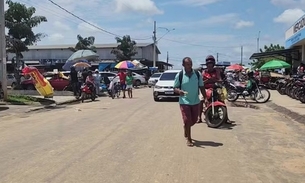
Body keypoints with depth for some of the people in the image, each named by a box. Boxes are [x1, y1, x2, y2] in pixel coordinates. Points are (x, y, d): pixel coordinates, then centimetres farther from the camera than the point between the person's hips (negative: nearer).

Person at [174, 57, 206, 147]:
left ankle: (185, 127, 44)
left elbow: (201, 87, 8)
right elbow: (175, 88, 0)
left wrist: (205, 98, 3)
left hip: (195, 101, 3)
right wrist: (179, 91, -23)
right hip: (184, 102, -3)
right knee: (187, 121, -5)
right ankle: (188, 139, 12)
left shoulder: (197, 74, 1)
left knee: (194, 120, 13)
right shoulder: (179, 75, -5)